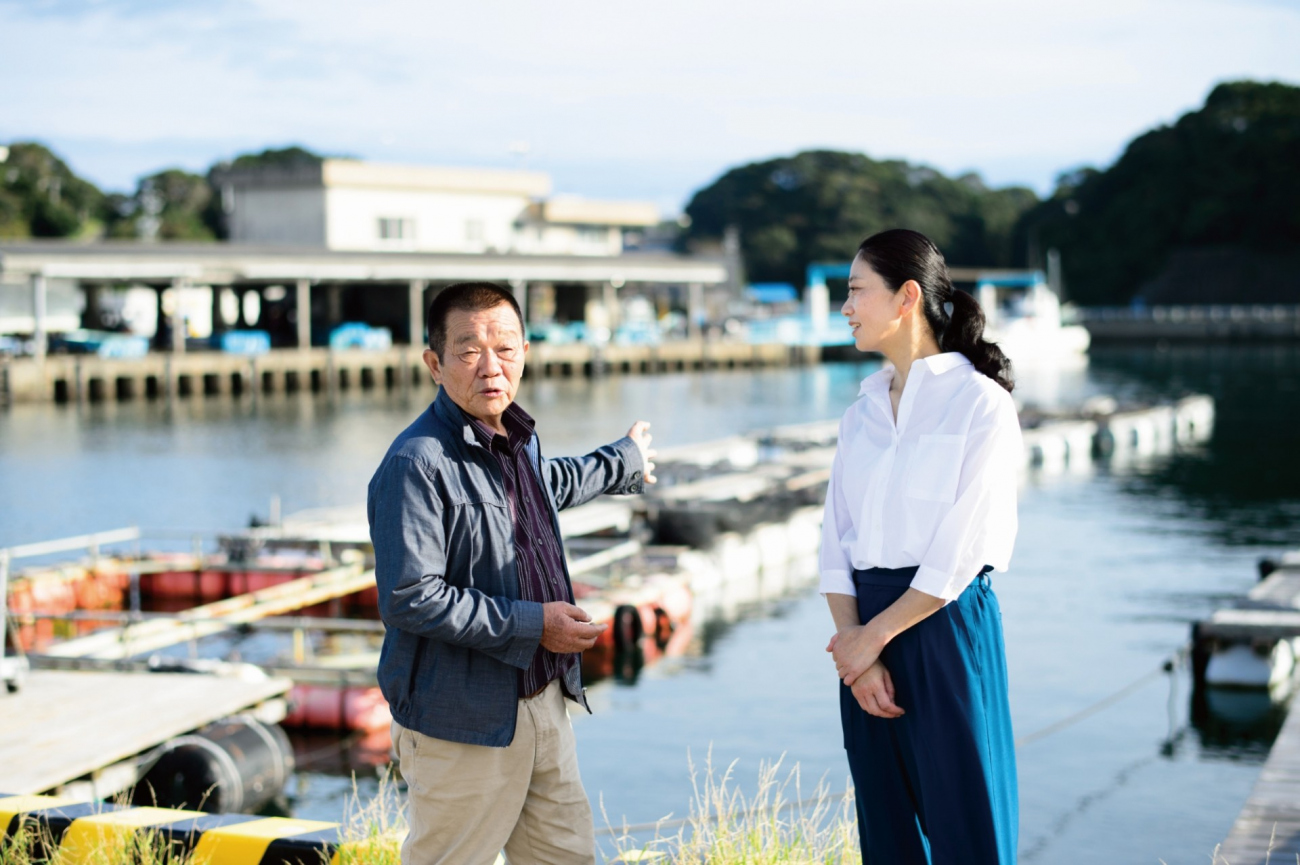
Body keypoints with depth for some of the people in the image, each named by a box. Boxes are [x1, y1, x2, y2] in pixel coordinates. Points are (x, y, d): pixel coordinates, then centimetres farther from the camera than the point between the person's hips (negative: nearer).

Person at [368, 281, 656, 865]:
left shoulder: (515, 438, 11)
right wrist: (531, 624, -19)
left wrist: (623, 461, 52)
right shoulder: (417, 464, -20)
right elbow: (408, 600, -25)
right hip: (460, 725, -9)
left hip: (541, 703, 9)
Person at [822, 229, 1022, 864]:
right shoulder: (863, 409, 12)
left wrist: (877, 634, -10)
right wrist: (849, 635, -7)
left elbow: (959, 554, -13)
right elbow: (835, 538, 7)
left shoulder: (980, 402, -7)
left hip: (944, 624, -6)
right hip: (865, 633, 6)